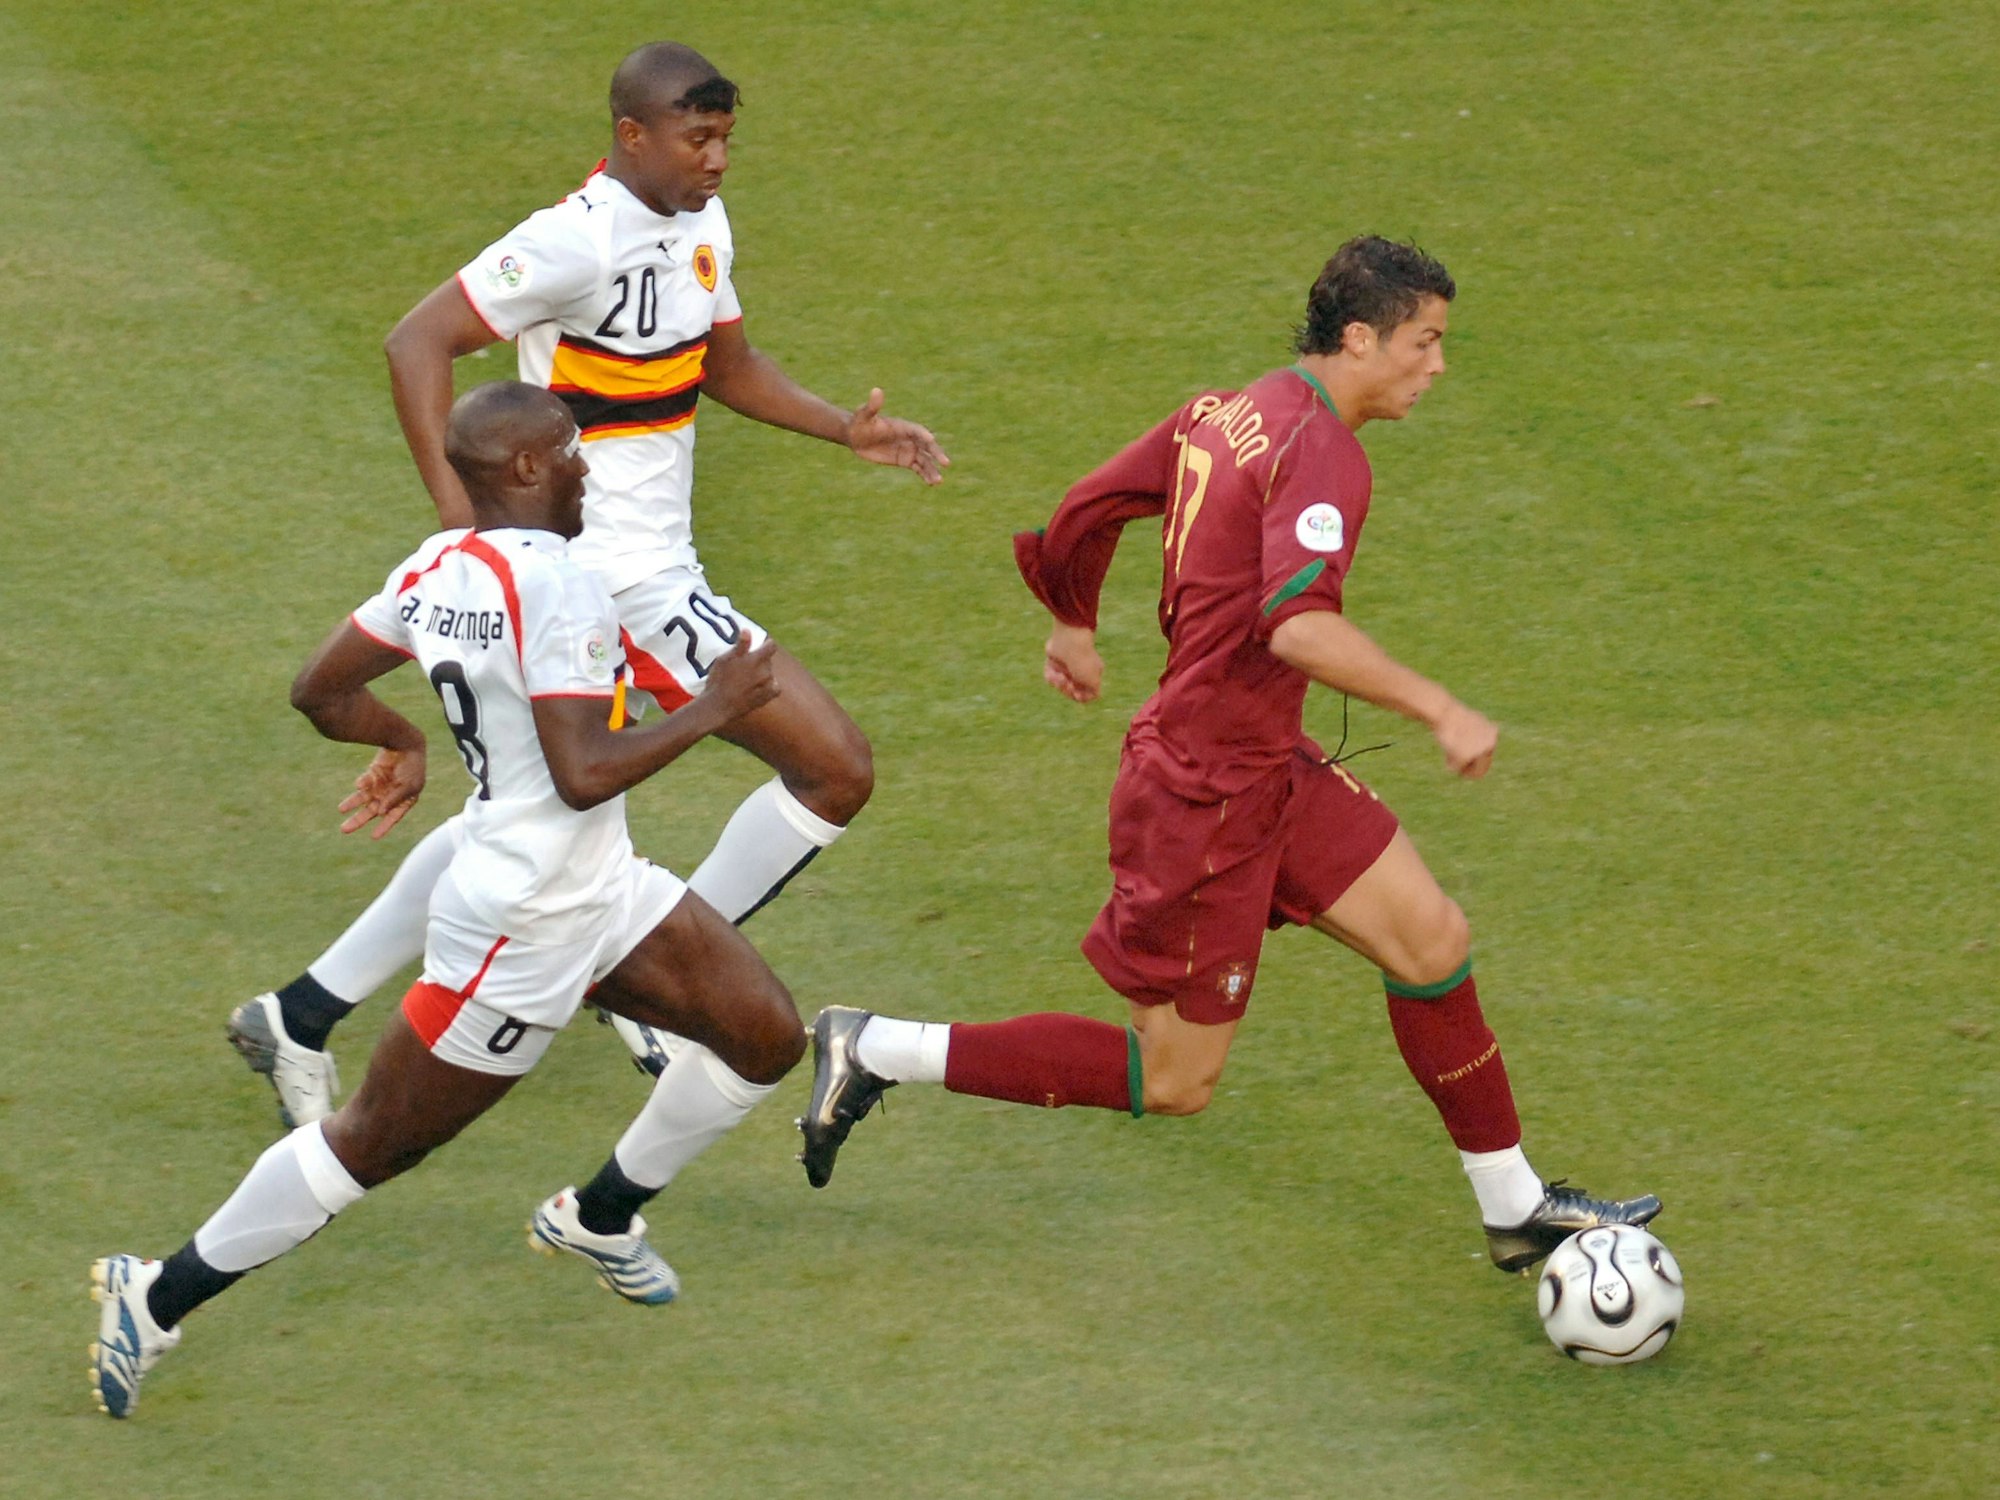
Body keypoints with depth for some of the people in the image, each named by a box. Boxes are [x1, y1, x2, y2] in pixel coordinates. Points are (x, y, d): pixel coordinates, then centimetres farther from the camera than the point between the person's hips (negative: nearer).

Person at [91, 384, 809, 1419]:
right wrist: (709, 713, -19)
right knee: (371, 1145, 2)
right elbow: (583, 776, -30)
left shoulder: (436, 569, 1)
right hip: (521, 932, -10)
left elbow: (320, 692, 12)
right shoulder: (559, 589, -26)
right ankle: (157, 1300, 14)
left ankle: (600, 1218, 30)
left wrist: (410, 741, 31)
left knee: (765, 1037, 11)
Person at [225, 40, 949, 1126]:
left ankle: (302, 1019, 26)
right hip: (621, 578, -10)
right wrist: (458, 507, -30)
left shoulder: (700, 225, 9)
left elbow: (727, 368, 24)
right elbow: (418, 342, -20)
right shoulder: (578, 240, -19)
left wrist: (846, 429, 10)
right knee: (835, 770, -8)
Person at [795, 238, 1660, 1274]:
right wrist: (1439, 712, -28)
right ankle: (873, 1053, 7)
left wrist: (1074, 630, 35)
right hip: (1206, 797, -10)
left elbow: (1081, 516, 16)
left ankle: (1515, 1209, 20)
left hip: (1267, 769, 10)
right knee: (1174, 1081, 1)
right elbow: (1298, 626, -36)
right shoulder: (1320, 450, -21)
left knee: (1431, 939, 10)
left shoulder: (1224, 413, 6)